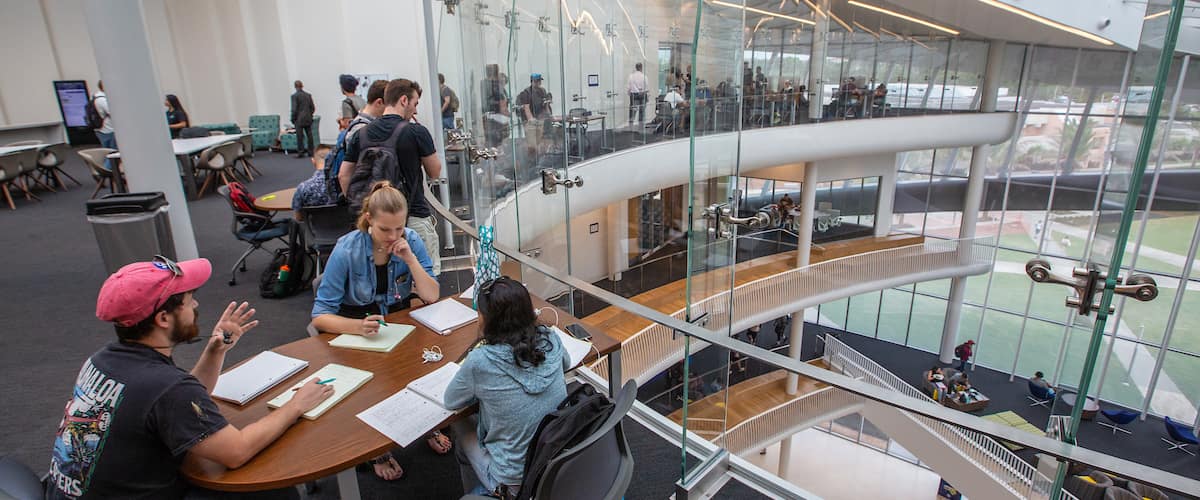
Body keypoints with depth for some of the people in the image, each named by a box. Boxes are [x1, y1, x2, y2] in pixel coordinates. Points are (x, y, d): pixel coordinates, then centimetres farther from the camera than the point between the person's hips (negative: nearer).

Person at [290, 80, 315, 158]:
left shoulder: (294, 96, -9)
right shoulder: (308, 95, 5)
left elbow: (294, 109, -12)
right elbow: (313, 108, 6)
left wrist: (293, 119, -1)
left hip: (299, 119, -4)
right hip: (308, 119, 5)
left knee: (299, 136, 0)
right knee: (309, 135, 8)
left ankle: (300, 152, 1)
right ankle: (310, 152, 12)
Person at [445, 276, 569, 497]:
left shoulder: (479, 362, -24)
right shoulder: (550, 340, -12)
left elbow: (450, 402, -4)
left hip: (515, 483, -4)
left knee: (462, 423, 21)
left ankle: (476, 492, 43)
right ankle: (481, 489, 45)